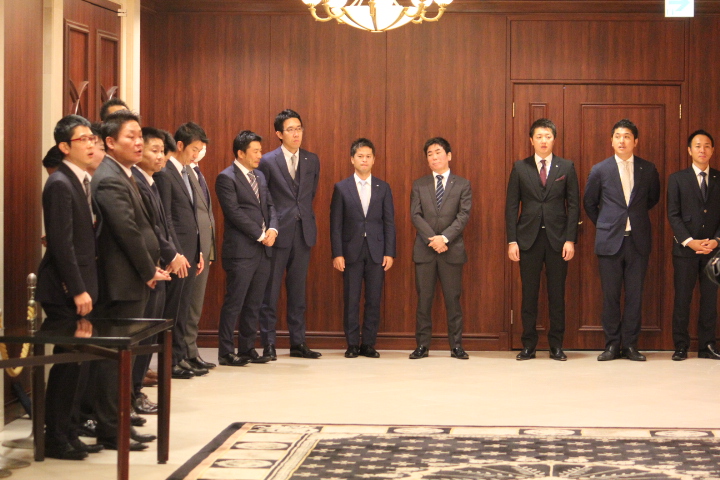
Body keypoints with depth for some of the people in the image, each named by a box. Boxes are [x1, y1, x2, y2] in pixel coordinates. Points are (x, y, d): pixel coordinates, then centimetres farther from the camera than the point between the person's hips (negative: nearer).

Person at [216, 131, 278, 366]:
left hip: (263, 250, 8)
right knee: (234, 302, -5)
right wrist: (260, 235, -13)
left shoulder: (260, 176, 17)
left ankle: (247, 348, 16)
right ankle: (226, 352, 0)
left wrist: (272, 228, -3)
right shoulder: (226, 178, -7)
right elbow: (234, 213, -14)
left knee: (254, 303, 9)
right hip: (241, 250, -7)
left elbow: (270, 206, 17)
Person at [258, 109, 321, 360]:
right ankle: (269, 344, 4)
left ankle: (298, 343, 15)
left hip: (303, 233, 4)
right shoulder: (268, 161, -4)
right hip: (278, 233, -4)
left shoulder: (312, 161, 9)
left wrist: (305, 218, 13)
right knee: (270, 291, 0)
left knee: (298, 290, 10)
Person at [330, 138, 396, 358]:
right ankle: (352, 344, 8)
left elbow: (389, 222, 6)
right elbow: (335, 224, 1)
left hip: (376, 252, 1)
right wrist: (337, 254, -6)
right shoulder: (341, 188, 4)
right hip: (351, 252, -1)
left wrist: (389, 253, -2)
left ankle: (369, 344, 9)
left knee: (374, 300, 2)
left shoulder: (383, 188, 8)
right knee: (351, 300, 1)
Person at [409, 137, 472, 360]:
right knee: (424, 298, 2)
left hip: (452, 249, -1)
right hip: (424, 249, 1)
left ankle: (456, 345, 6)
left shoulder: (462, 185, 6)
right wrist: (432, 239, -13)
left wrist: (445, 237, -16)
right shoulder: (419, 185, 10)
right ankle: (422, 345, 6)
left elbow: (464, 215, -4)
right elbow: (415, 215, 1)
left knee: (453, 298, 1)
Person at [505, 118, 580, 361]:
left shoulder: (566, 167, 6)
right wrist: (512, 241, -3)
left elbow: (574, 205, 4)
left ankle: (556, 345, 9)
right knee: (529, 293, 2)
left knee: (557, 294, 3)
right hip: (529, 238, 0)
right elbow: (511, 206, 4)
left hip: (557, 238, 0)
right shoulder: (520, 168, 6)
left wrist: (570, 239, -5)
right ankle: (528, 345, 9)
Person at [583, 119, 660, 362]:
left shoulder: (648, 169, 4)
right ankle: (612, 344, 9)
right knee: (610, 295, 2)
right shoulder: (600, 170, 2)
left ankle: (630, 344, 10)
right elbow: (589, 203, 13)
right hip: (610, 241, -1)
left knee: (634, 295, 3)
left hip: (638, 241, 1)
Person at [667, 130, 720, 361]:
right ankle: (681, 346, 5)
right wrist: (689, 241, -12)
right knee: (682, 298, 0)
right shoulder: (677, 179, 5)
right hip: (685, 248, -2)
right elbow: (673, 215, -1)